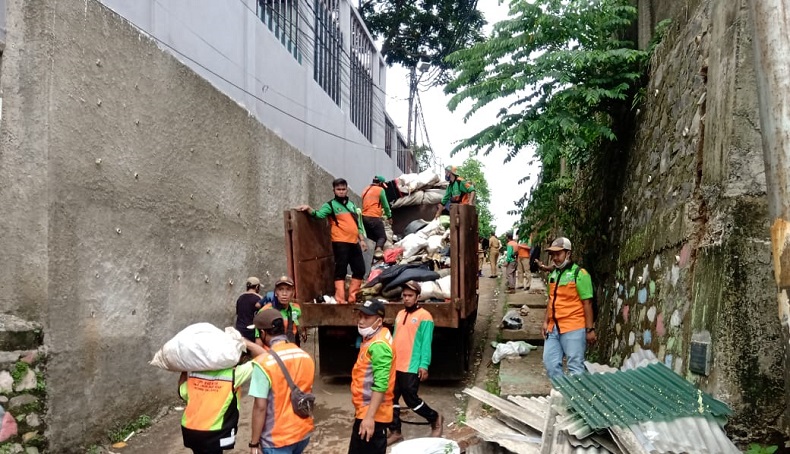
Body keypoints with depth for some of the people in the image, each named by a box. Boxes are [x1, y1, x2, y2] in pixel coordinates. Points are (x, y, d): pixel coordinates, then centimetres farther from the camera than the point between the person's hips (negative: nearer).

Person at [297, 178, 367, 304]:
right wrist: (309, 209, -33)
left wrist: (362, 239, 15)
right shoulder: (330, 205, 2)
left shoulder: (351, 204, 20)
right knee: (341, 270, -7)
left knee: (360, 269, 9)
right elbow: (319, 214, -16)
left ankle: (352, 296, 19)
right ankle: (340, 298, -5)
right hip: (340, 242, -7)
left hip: (354, 242, 7)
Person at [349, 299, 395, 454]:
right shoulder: (371, 339, 11)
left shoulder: (378, 345, -21)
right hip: (365, 411, 10)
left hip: (372, 414, -10)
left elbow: (380, 385, -27)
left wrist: (369, 417, -29)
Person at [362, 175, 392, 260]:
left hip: (364, 217, 7)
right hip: (374, 217, -7)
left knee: (372, 237, 13)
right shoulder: (380, 190, 0)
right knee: (382, 237, -4)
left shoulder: (365, 190, 21)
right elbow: (385, 205, 2)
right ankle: (378, 249, -31)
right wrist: (389, 216, 15)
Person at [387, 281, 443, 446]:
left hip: (412, 367, -7)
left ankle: (436, 419, 23)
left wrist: (424, 365, -17)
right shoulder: (400, 314, 12)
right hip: (395, 365, 7)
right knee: (391, 399, 9)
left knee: (411, 399, 0)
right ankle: (395, 432, 23)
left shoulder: (424, 316, -9)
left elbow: (426, 343, -12)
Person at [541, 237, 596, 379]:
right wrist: (546, 322, 14)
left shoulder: (579, 273, -9)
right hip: (554, 328, 8)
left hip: (573, 328, -7)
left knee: (575, 367, -1)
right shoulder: (553, 274, 13)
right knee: (550, 363, 9)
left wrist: (590, 329, -12)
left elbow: (587, 303, -10)